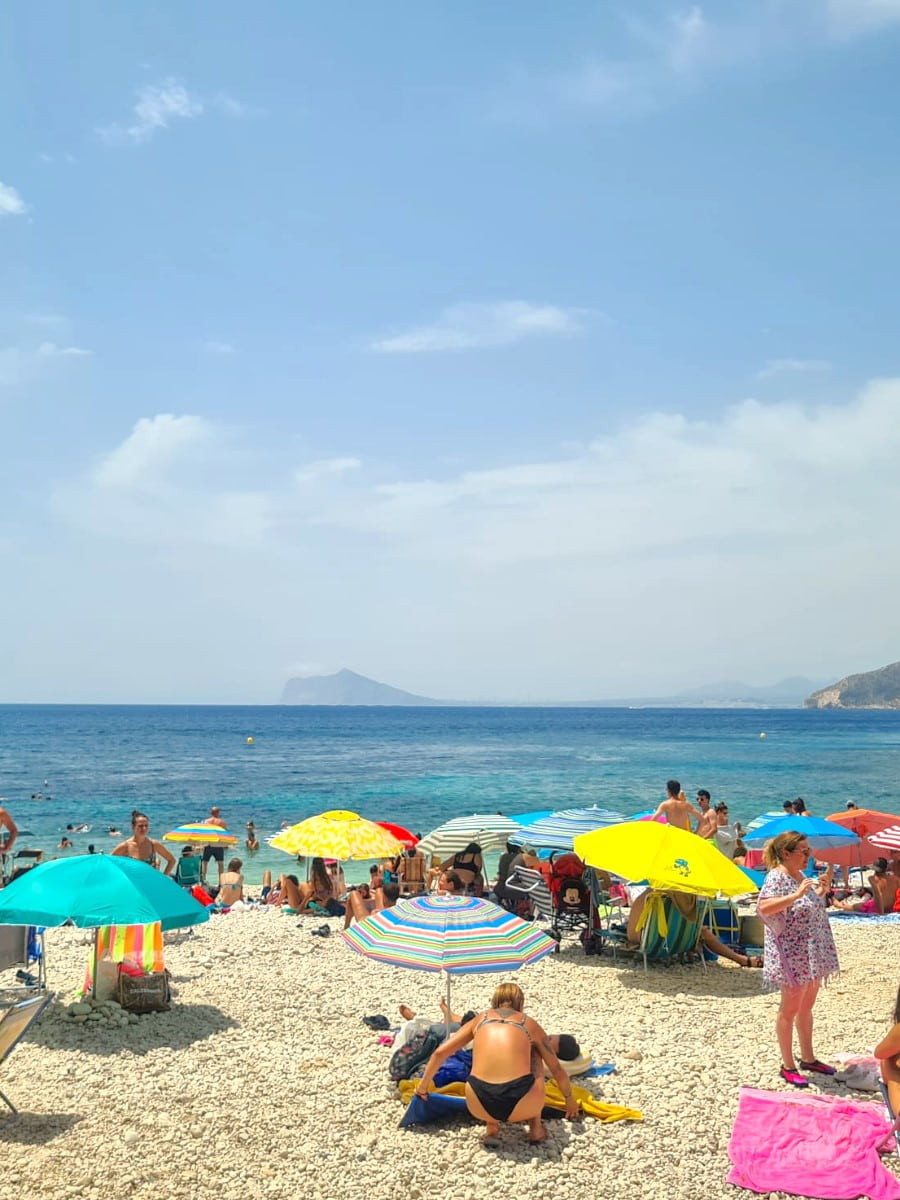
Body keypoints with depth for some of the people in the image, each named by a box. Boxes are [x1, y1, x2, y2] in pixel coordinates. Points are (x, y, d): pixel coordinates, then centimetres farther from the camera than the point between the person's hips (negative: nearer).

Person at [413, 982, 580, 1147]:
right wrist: (570, 1099, 48)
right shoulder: (529, 1023, 21)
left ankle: (491, 1128, 17)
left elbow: (440, 1053, 21)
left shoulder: (480, 1019, 23)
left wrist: (423, 1086, 36)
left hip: (481, 1107, 1)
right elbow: (557, 1070, 31)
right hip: (521, 1106, -1)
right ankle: (536, 1128, 29)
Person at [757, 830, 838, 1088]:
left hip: (812, 955, 9)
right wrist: (797, 894, -35)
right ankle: (788, 1067, 10)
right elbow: (764, 907, -32)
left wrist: (823, 888, 11)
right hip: (792, 955, -9)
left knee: (806, 1007, 18)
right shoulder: (777, 877, -16)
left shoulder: (801, 876, 11)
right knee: (790, 1008, 1)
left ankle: (808, 1058, 30)